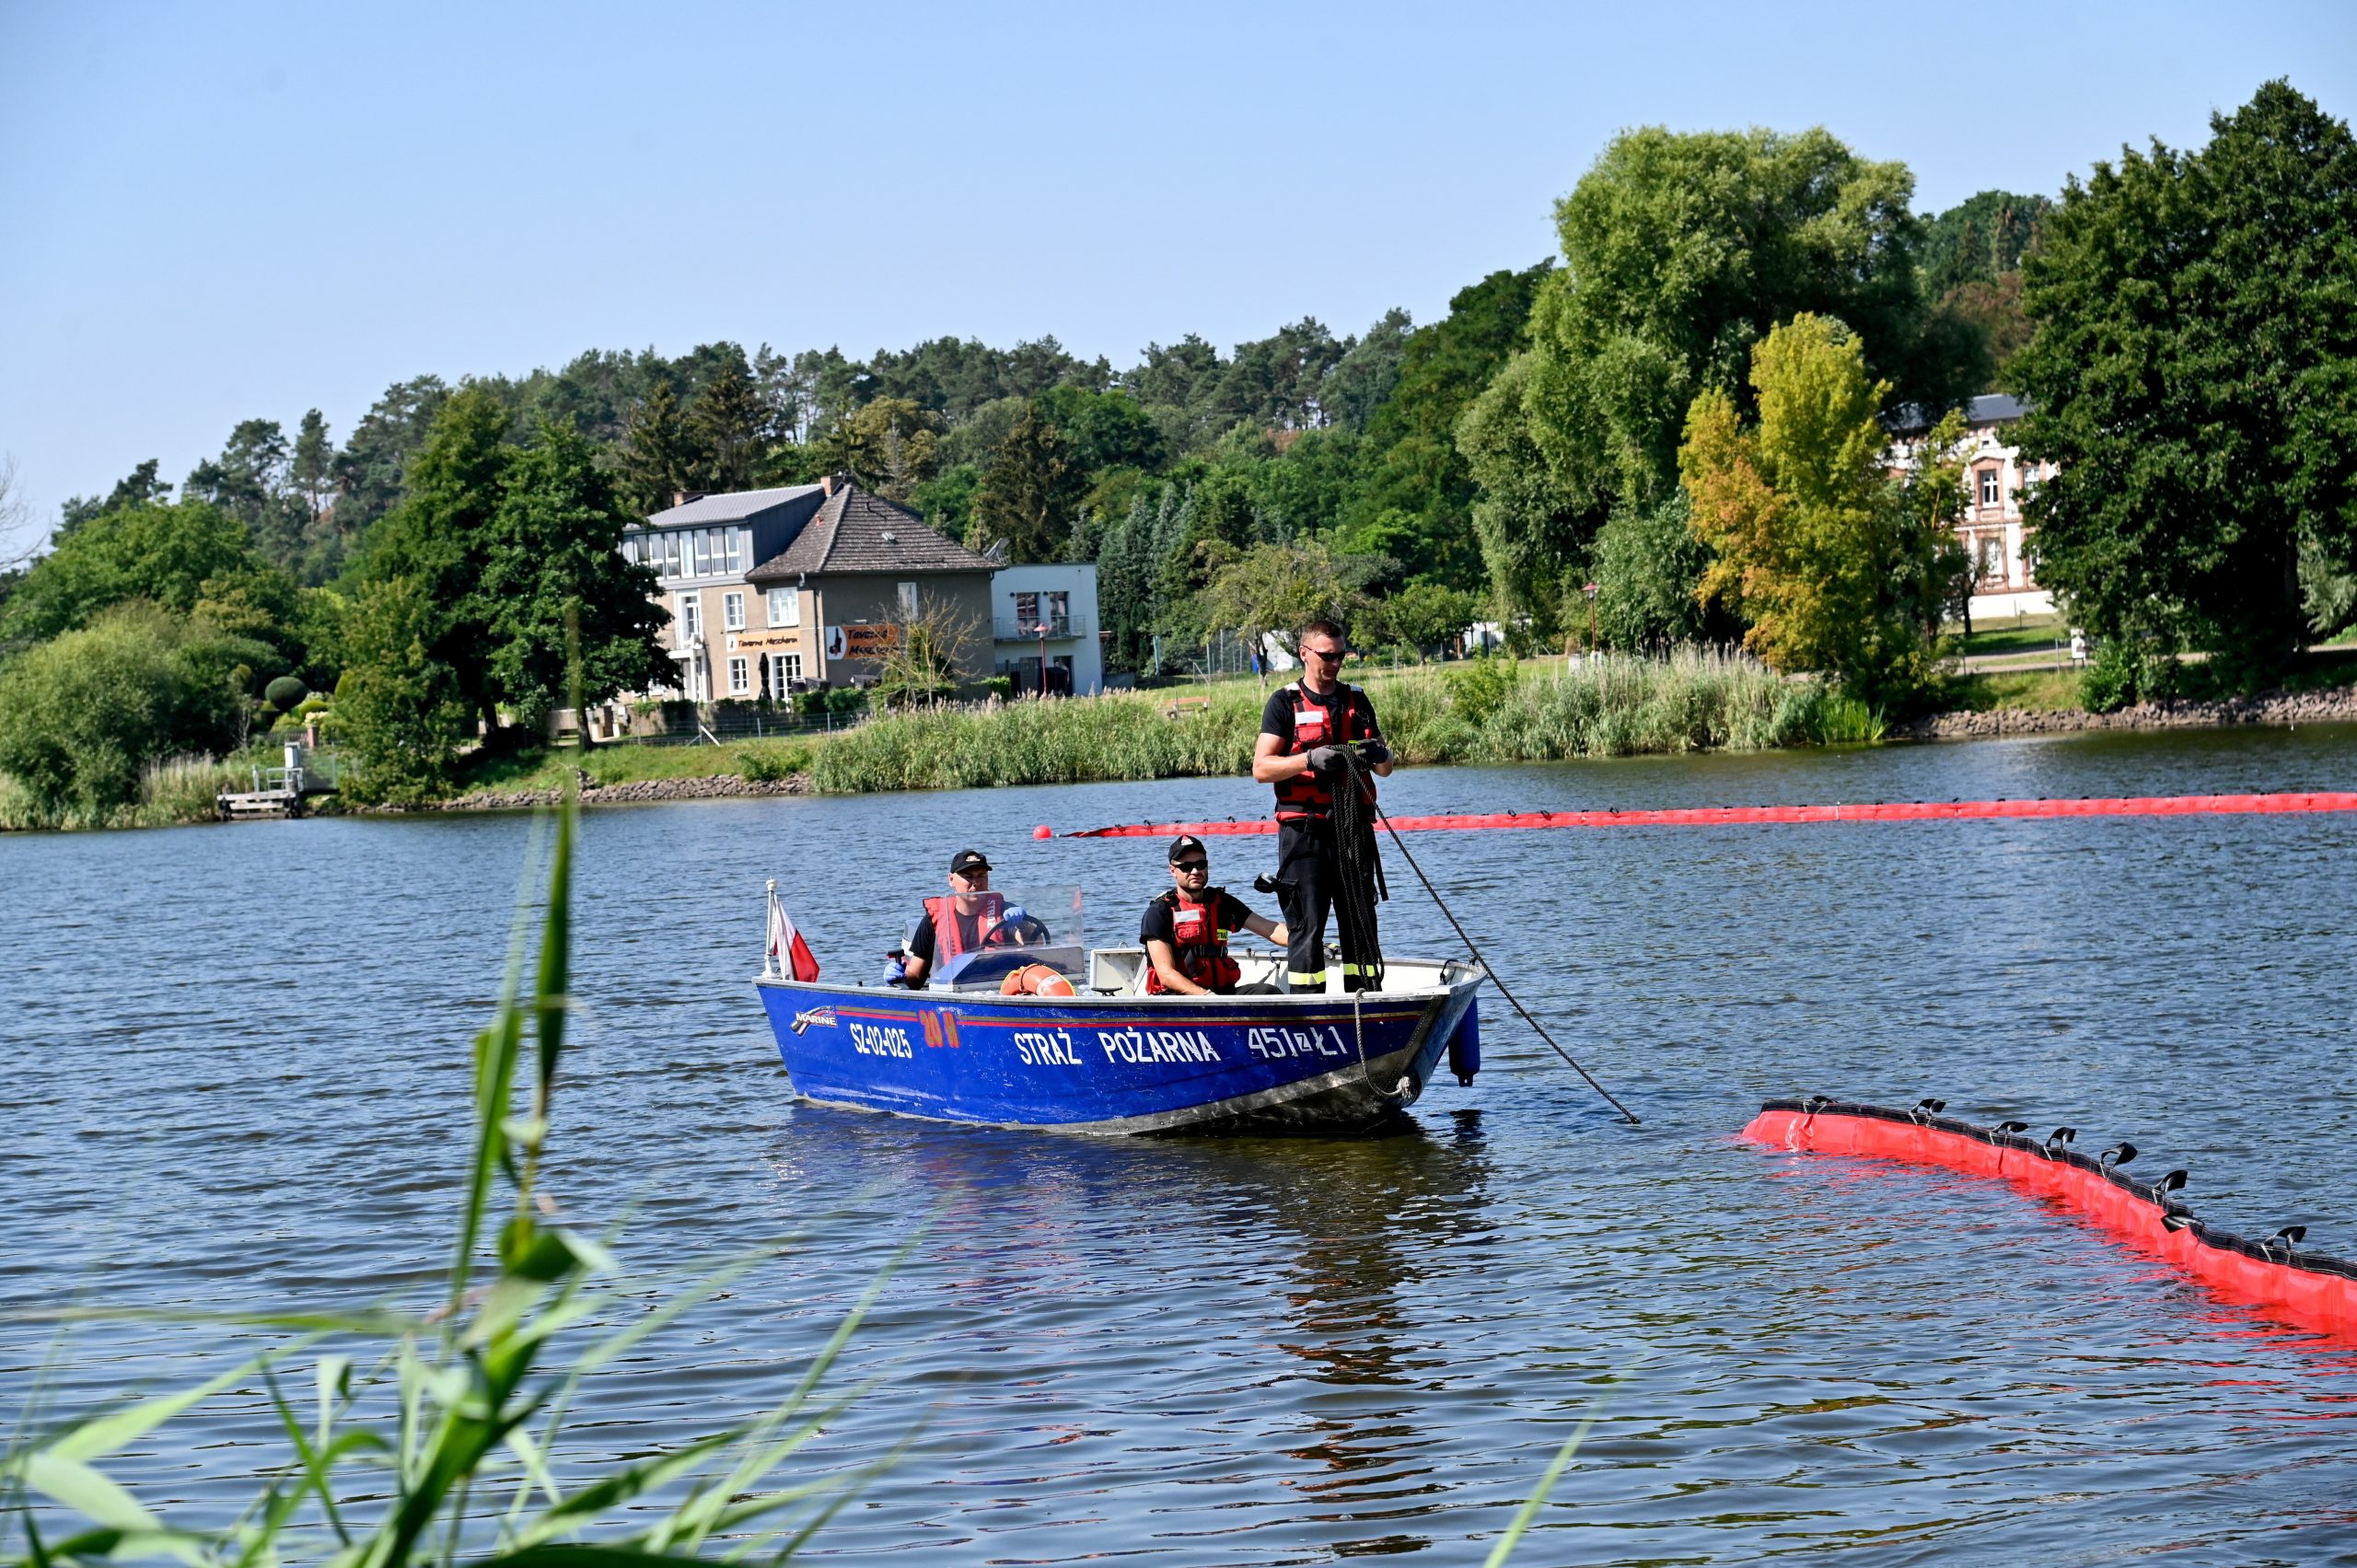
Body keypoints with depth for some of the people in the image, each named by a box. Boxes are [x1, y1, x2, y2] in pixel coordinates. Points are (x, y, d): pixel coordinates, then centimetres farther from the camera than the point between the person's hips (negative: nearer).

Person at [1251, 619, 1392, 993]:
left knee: (1362, 925, 6)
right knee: (1306, 926, -5)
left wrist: (1379, 755, -6)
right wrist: (1310, 759, -21)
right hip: (1304, 832, -5)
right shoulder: (1285, 703, 1)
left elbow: (1385, 770, 18)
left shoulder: (1357, 701, 15)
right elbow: (1261, 768, -7)